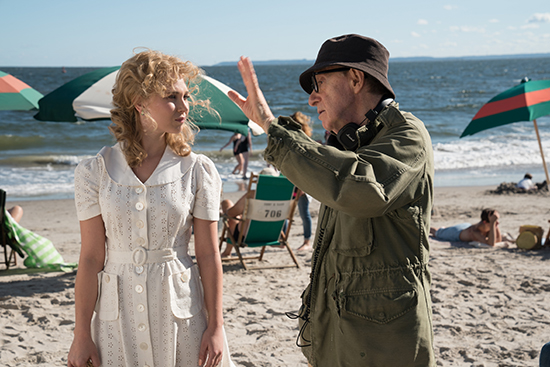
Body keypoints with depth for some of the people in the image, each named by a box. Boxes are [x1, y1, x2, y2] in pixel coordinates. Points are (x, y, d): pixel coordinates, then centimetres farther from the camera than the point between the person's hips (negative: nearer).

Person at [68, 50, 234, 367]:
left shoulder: (197, 170, -3)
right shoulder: (95, 172, -3)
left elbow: (209, 256, -1)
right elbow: (91, 258, -1)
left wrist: (215, 327, -2)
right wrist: (82, 334, -2)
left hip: (181, 310, 0)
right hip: (119, 315, 0)